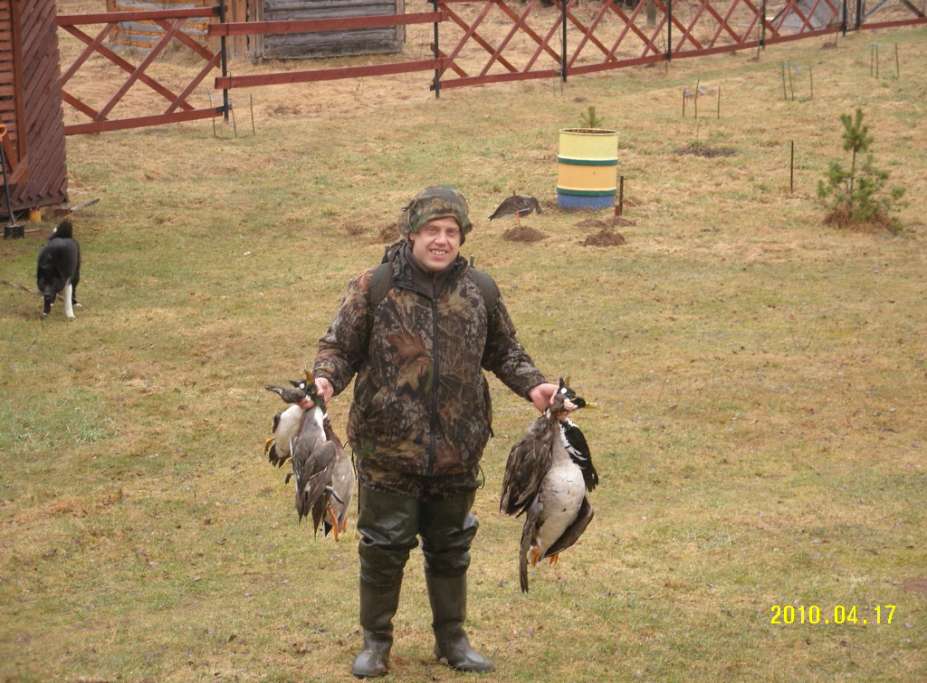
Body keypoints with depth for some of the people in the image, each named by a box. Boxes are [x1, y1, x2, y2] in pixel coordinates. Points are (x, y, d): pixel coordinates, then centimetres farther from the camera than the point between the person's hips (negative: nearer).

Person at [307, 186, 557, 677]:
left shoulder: (480, 292, 3)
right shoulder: (374, 287, -7)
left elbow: (503, 351, 14)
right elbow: (340, 345, -2)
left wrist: (532, 385, -2)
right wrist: (326, 379, -21)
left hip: (457, 450, 3)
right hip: (388, 447, -3)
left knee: (449, 547, 16)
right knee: (384, 547, 5)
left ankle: (452, 638, 32)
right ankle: (375, 641, 23)